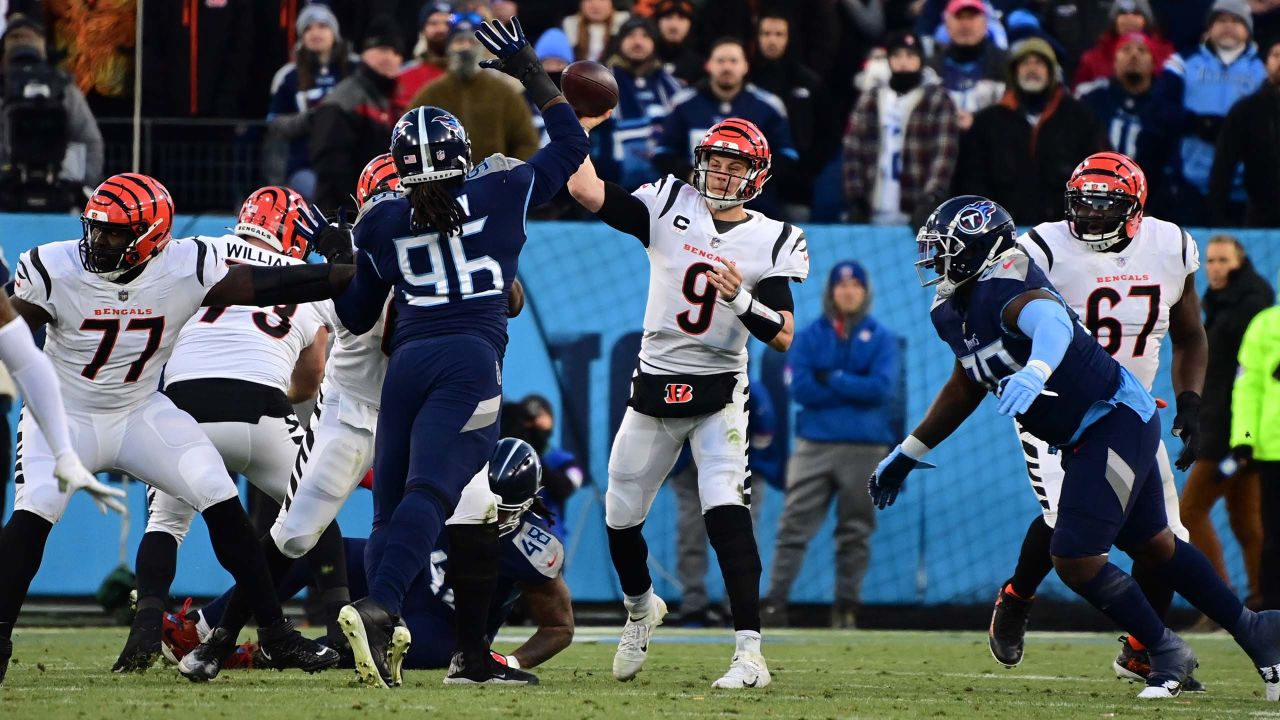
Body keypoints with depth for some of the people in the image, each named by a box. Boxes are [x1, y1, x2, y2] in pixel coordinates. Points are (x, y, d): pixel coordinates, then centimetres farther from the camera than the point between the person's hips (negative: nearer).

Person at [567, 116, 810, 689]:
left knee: (726, 512, -22)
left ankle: (749, 653, -24)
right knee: (621, 519, 10)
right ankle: (641, 607, 43)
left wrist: (742, 299, -24)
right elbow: (587, 191, -10)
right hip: (654, 385, 3)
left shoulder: (773, 242, -3)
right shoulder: (669, 207, 0)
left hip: (719, 393, -3)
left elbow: (783, 338, -8)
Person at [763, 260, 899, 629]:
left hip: (864, 447, 0)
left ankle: (847, 605, 9)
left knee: (855, 530, 3)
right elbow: (801, 388, -6)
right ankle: (774, 602, -7)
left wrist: (831, 380, -8)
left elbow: (882, 388, -9)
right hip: (814, 445, 0)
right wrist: (856, 390, -8)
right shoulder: (809, 336, 6)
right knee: (795, 525, -6)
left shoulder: (882, 338, 5)